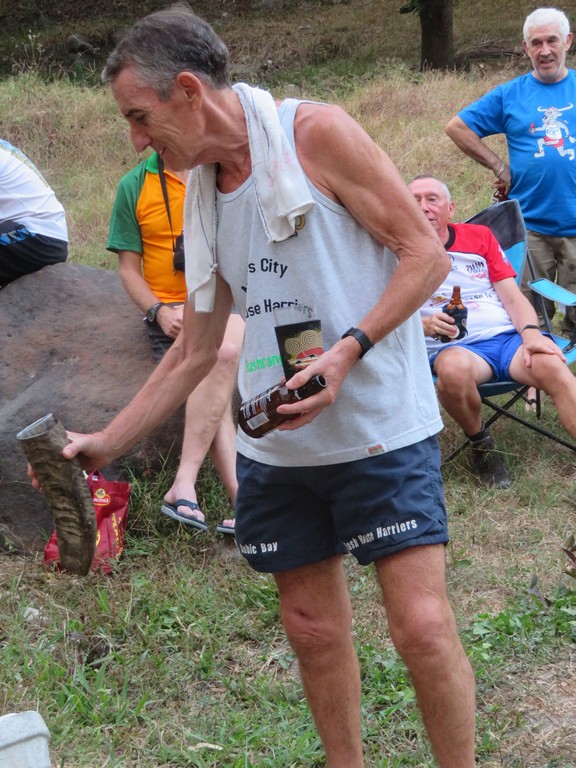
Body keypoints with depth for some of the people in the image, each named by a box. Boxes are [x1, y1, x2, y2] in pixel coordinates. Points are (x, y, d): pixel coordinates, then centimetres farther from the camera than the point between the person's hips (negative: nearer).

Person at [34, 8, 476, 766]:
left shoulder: (315, 133, -8)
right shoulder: (202, 197, 11)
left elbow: (426, 254, -10)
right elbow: (194, 353, 16)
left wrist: (347, 351, -22)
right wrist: (106, 442, 13)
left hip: (380, 426, -6)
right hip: (276, 443, 6)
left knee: (423, 625, -9)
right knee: (313, 626, 11)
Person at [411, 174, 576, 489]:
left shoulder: (480, 236, 17)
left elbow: (512, 296, 11)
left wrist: (531, 332, -9)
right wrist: (425, 326, -20)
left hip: (509, 336, 2)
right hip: (453, 347, -2)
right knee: (454, 368, -39)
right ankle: (480, 445, -10)